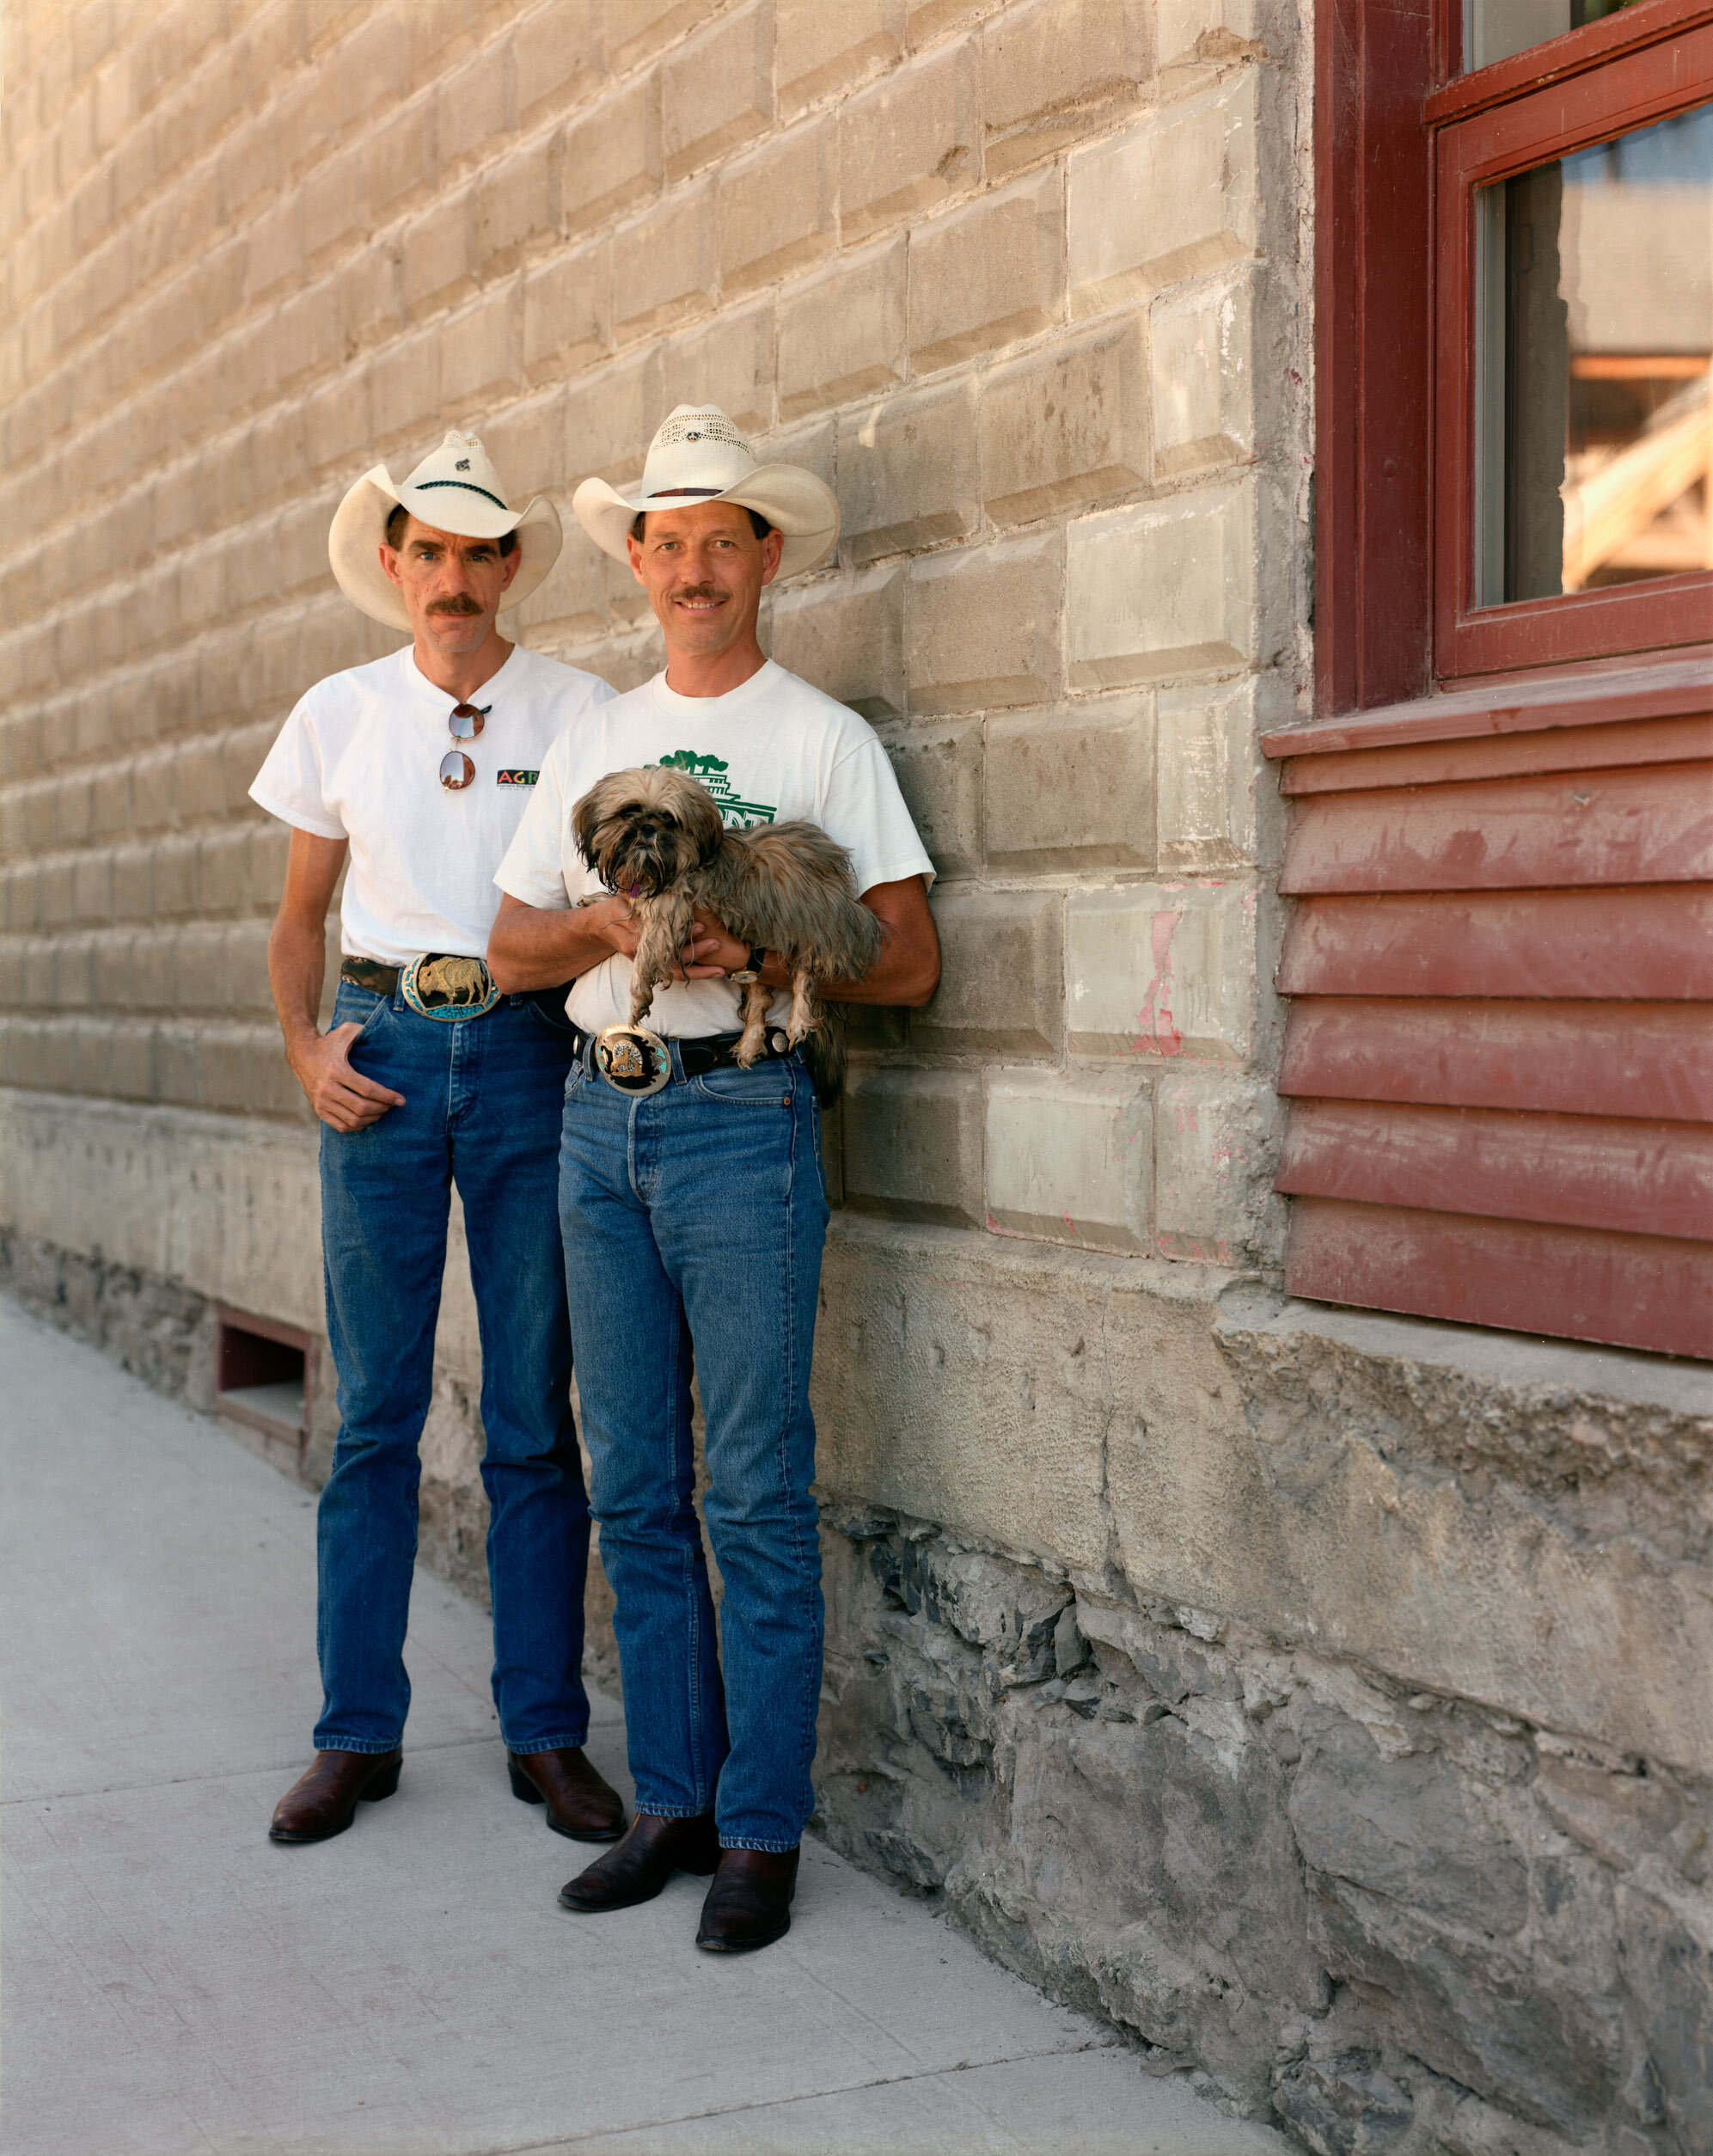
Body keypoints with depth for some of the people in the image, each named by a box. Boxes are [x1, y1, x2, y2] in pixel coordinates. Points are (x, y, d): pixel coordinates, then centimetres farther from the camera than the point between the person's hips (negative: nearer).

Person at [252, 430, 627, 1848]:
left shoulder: (581, 712, 4)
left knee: (535, 1414, 1)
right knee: (376, 1411, 3)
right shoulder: (341, 715, 10)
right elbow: (301, 916, 16)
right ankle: (358, 1733, 13)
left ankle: (548, 1732, 12)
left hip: (530, 1051, -1)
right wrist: (304, 1046, 1)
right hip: (385, 1052, 1)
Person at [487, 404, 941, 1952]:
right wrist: (607, 921, -7)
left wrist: (758, 948, -19)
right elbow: (512, 949, 13)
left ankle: (763, 1830, 4)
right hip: (599, 1118, 5)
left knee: (757, 1494, -5)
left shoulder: (825, 739, 1)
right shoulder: (591, 742, 16)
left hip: (740, 1116, -5)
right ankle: (674, 1799, 19)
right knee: (636, 1491, 8)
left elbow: (909, 962, -3)